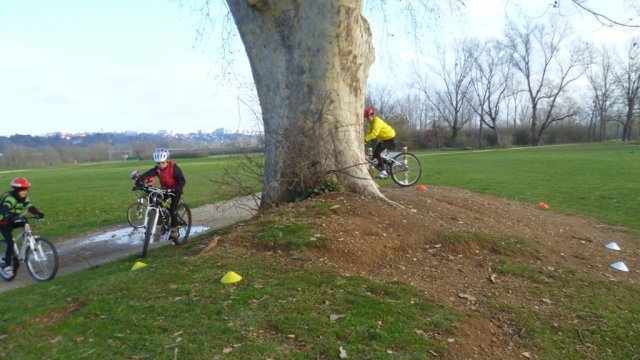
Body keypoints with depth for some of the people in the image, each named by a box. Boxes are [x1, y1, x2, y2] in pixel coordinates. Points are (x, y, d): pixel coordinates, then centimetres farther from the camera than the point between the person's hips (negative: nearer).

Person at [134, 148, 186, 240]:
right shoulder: (157, 168, -11)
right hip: (164, 189, 5)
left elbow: (182, 180, -28)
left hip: (175, 190, -5)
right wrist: (138, 181, -42)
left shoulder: (174, 167, -23)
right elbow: (147, 174, -26)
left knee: (172, 210, -15)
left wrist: (177, 189, -44)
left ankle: (174, 230, 0)